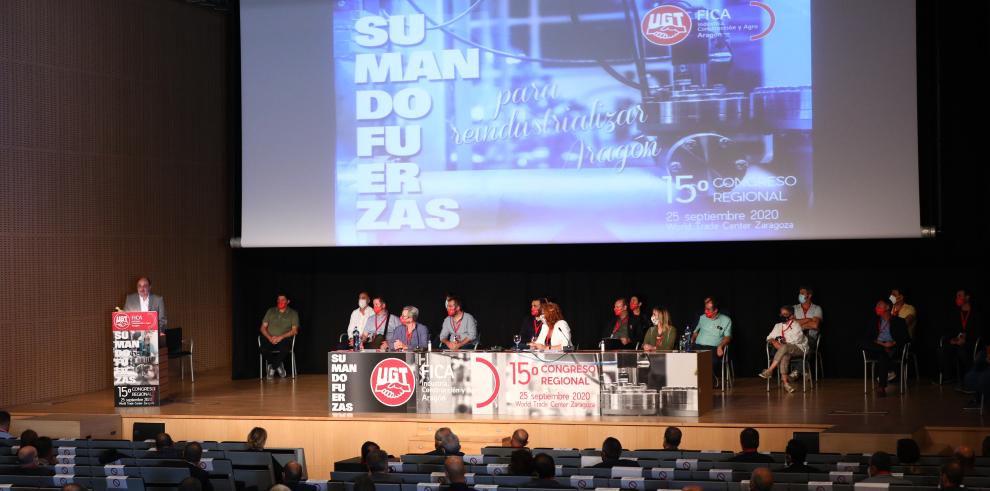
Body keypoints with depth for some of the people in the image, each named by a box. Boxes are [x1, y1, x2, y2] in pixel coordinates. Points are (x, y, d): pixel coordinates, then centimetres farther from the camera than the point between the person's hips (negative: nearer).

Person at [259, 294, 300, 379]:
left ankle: (272, 367, -10)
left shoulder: (293, 313, 10)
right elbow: (263, 328, 10)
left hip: (284, 339, -1)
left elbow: (295, 330, -1)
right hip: (269, 339, 1)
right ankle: (278, 366, -6)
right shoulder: (270, 311, 15)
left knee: (284, 348, -38)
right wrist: (270, 338, -10)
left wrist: (281, 337, -15)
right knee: (263, 349, -33)